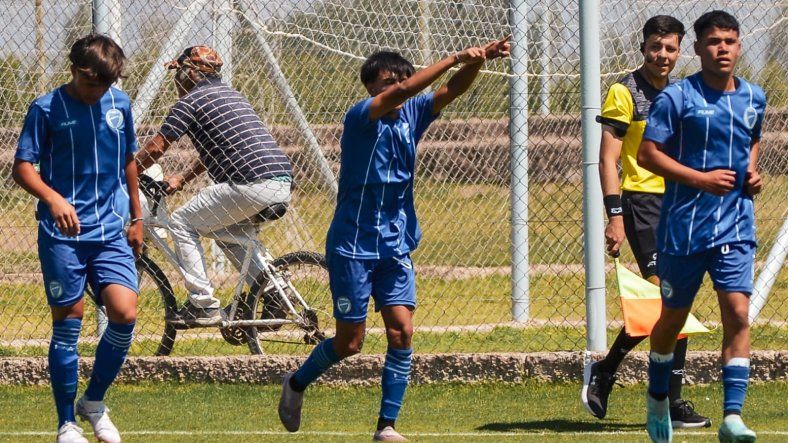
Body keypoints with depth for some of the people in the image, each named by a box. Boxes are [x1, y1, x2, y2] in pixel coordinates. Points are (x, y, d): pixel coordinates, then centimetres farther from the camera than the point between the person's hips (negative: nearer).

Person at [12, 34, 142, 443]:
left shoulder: (119, 103, 9)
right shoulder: (47, 109, -5)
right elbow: (22, 168, -9)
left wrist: (136, 217, 23)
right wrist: (53, 198, -27)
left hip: (111, 231, 3)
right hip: (62, 232, -3)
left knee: (124, 313, -13)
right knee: (67, 325, -1)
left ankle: (94, 401, 9)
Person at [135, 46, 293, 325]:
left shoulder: (191, 101, 1)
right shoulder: (229, 94, 28)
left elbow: (156, 148, 0)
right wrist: (181, 179, 40)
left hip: (252, 184, -9)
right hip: (283, 185, 9)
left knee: (182, 223, 3)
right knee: (229, 234, 29)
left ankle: (203, 306, -2)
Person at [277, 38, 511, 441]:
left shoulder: (411, 114, 5)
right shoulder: (360, 117, -13)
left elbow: (453, 89, -7)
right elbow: (401, 92, -31)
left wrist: (478, 61, -27)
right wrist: (455, 58, -34)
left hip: (395, 245, 5)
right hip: (353, 245, -5)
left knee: (402, 331, -8)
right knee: (350, 341, 2)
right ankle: (296, 384, 30)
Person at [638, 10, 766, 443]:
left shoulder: (754, 98, 8)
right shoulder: (677, 97, -8)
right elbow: (647, 153, -9)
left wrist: (752, 171, 7)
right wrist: (701, 179, -17)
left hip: (735, 226, 3)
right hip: (683, 225, -3)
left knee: (737, 314, -13)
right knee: (673, 317, 11)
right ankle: (657, 398, 35)